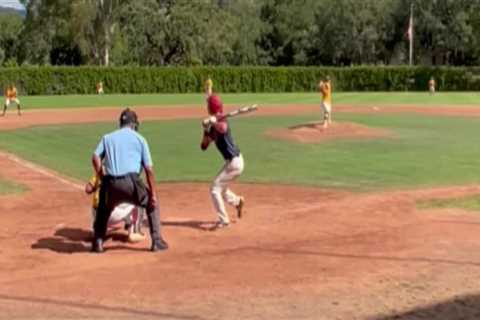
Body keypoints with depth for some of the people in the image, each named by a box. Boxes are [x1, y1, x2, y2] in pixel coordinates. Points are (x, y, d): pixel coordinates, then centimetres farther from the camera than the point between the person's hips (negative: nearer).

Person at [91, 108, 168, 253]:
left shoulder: (107, 137, 20)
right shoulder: (140, 139, 13)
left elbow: (96, 157, 2)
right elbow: (149, 169, 5)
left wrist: (102, 180, 8)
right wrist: (153, 194, 6)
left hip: (111, 184, 2)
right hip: (131, 183, -2)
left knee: (103, 209, 31)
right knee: (152, 203, 22)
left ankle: (98, 242, 19)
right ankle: (157, 241, 13)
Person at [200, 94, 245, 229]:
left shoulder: (221, 120, -18)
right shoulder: (213, 126, 8)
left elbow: (223, 129, -45)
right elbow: (204, 146, 6)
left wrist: (213, 122, -29)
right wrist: (206, 130, -9)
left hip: (234, 162, -9)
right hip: (233, 161, 9)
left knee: (215, 189, -8)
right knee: (220, 187, 25)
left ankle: (224, 220, -2)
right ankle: (237, 201, 44)